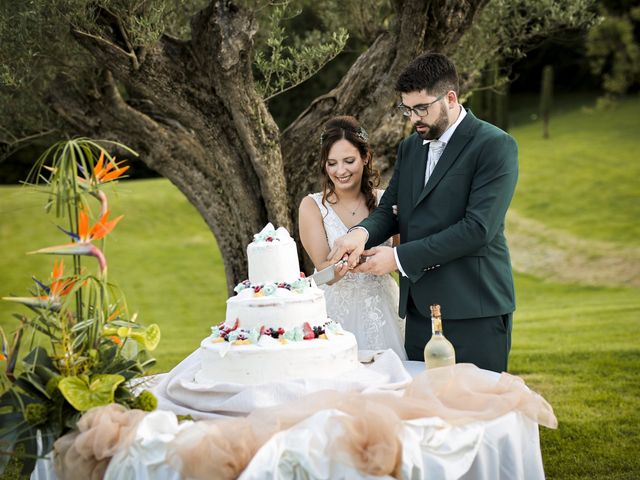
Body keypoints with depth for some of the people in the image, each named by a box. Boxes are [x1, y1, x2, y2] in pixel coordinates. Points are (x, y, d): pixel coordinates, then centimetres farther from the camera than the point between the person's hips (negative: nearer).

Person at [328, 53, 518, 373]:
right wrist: (362, 232, -11)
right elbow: (390, 209, 14)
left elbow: (478, 227, -17)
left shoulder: (496, 146, -8)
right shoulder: (409, 148, 15)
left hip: (474, 311, -6)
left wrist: (400, 257, -15)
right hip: (420, 309, 6)